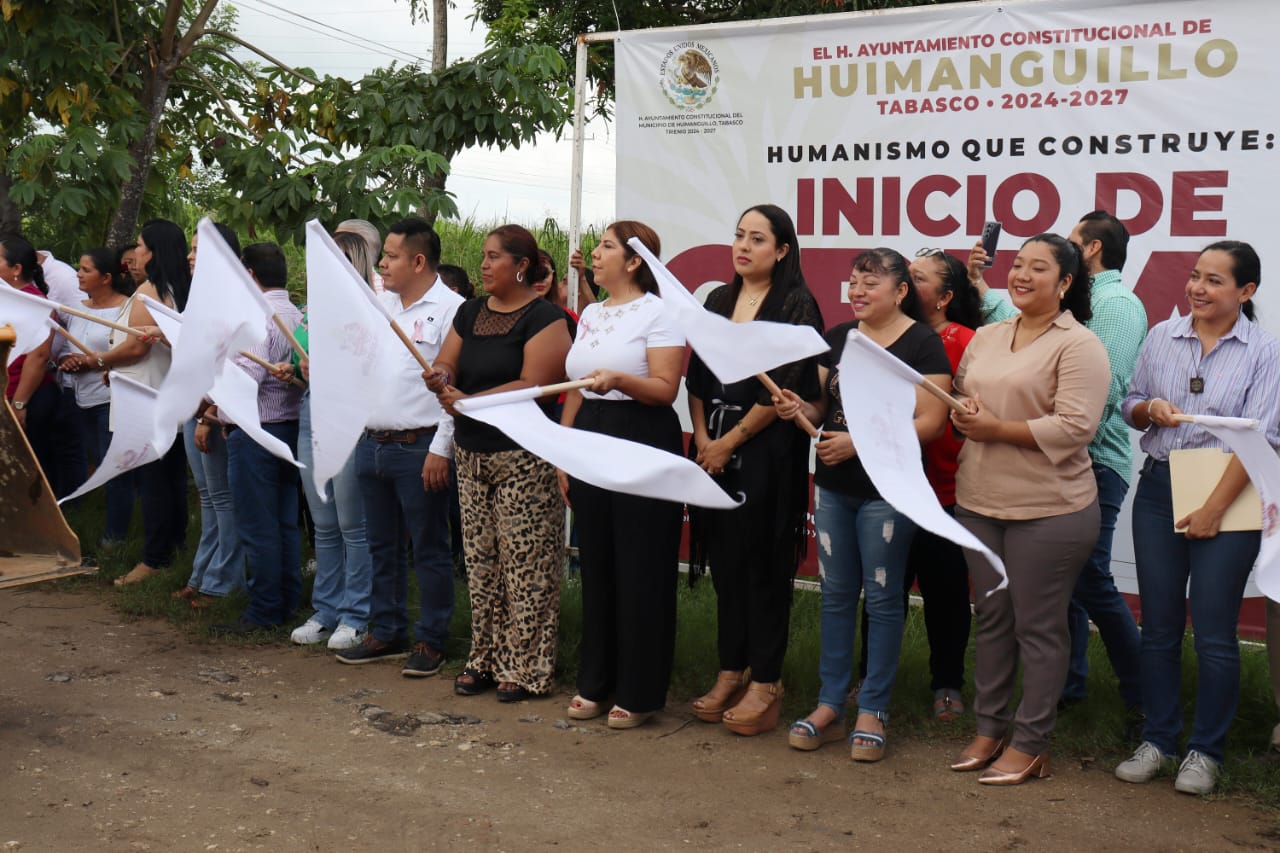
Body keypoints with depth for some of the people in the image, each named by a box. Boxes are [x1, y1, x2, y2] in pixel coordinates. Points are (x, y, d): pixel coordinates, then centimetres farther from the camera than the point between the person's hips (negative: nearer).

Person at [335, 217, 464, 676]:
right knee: (382, 546, 16)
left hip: (419, 449, -8)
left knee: (429, 549, 3)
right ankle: (386, 633, 27)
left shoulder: (449, 308, -10)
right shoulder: (379, 303, 13)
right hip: (371, 444, 8)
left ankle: (431, 641, 12)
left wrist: (441, 449, -18)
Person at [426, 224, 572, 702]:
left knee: (524, 564, -4)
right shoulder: (470, 313, 15)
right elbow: (446, 365, 12)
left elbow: (532, 385, -17)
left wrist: (469, 402, -18)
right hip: (472, 454, 7)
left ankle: (526, 668, 4)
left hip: (523, 456, -7)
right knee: (480, 561, 11)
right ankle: (486, 660, 20)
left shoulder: (544, 318, -8)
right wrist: (440, 380, -12)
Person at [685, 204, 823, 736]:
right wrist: (703, 437, -1)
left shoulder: (796, 307, -6)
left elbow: (783, 390, -13)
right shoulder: (718, 301, 14)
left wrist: (731, 441, -10)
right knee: (725, 562, 10)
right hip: (714, 449, 6)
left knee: (764, 566, 0)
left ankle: (765, 682, 10)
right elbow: (697, 377, 12)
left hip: (768, 453, -6)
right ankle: (731, 672, 21)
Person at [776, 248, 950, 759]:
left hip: (886, 491, -6)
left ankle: (873, 711, 14)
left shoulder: (922, 344, -9)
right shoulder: (837, 339, 10)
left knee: (882, 598, 3)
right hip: (833, 486, 6)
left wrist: (858, 442, -22)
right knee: (835, 595, 11)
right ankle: (830, 703, 21)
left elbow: (930, 423, -16)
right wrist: (799, 409, -6)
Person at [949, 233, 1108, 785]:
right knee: (991, 619, 15)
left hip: (1048, 511, -7)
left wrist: (998, 429, -17)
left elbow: (1075, 426, -19)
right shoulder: (986, 337, 12)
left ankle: (1030, 744, 14)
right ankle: (989, 729, 27)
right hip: (978, 502, 7)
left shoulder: (1078, 345, -10)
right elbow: (959, 396, 18)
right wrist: (964, 415, -6)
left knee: (1039, 627, 3)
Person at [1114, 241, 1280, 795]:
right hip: (1158, 488, 4)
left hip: (1228, 496, -3)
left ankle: (1206, 752, 15)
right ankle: (1157, 740, 21)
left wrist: (1214, 509, -16)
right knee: (1159, 625, 9)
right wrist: (1150, 408, -9)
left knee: (1214, 633, 1)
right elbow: (1131, 407, 16)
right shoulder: (1162, 338, 6)